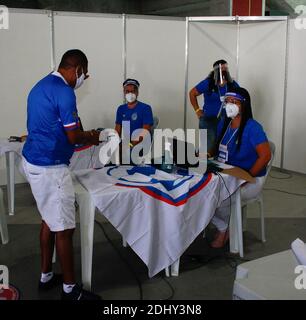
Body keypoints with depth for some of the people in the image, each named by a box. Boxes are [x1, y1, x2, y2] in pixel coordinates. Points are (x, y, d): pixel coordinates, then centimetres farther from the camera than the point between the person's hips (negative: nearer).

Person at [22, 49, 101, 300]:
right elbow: (73, 137, -17)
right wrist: (91, 138, 3)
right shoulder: (64, 92, -17)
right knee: (63, 228, -1)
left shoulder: (40, 86, 13)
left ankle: (46, 276, 30)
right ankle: (70, 289, 11)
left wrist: (83, 136, 18)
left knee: (50, 220, 19)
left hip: (34, 161, 10)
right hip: (50, 167, -10)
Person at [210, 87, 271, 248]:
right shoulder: (223, 124, 8)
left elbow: (265, 155, -20)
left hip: (250, 180, -6)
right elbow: (219, 148, 19)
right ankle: (223, 228, 3)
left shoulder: (252, 127, -15)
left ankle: (224, 228, 8)